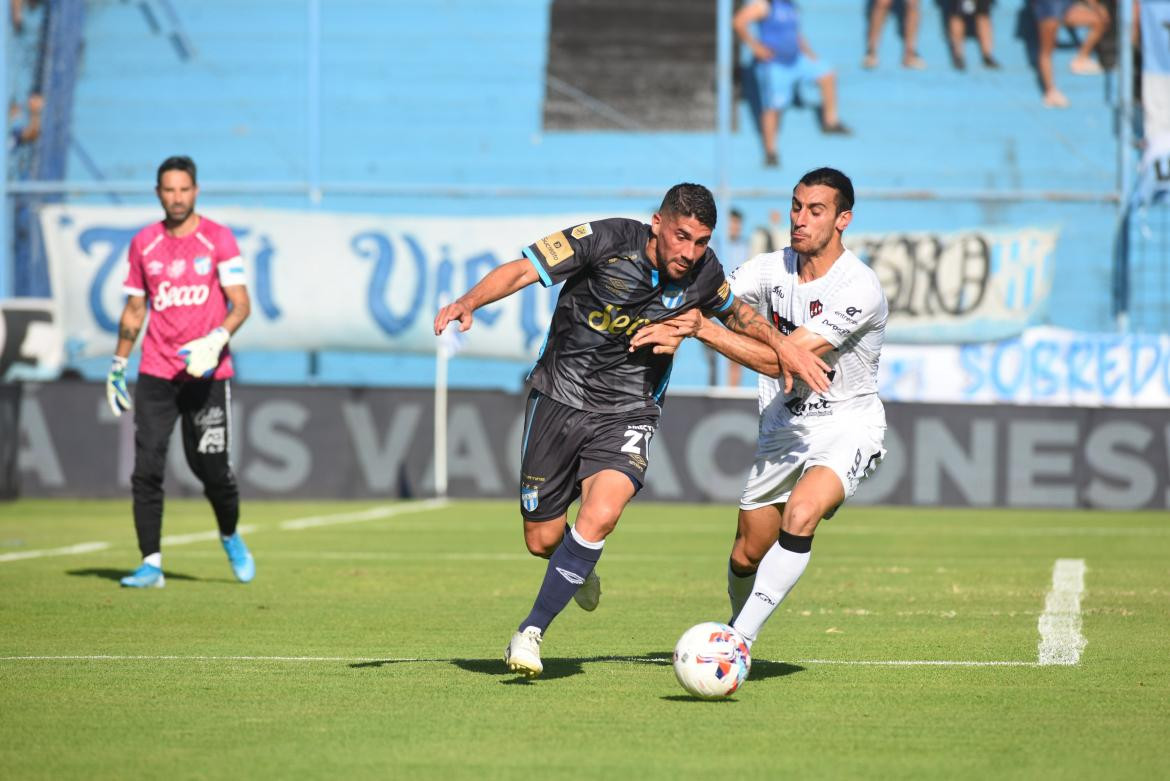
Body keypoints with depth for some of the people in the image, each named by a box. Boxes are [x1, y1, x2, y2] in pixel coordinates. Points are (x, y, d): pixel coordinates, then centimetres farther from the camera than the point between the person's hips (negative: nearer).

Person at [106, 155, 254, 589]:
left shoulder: (218, 239, -2)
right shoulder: (144, 244, 9)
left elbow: (240, 303, -8)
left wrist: (217, 338, -25)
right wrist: (117, 365, 16)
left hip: (207, 372, -3)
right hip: (155, 374, 3)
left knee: (213, 468, -1)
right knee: (146, 471, -6)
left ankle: (230, 537, 27)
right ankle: (151, 564, -2)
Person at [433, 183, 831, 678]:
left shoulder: (703, 273, -5)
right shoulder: (607, 241, -18)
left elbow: (734, 311, 18)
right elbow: (522, 271, -20)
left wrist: (782, 347, 3)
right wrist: (470, 302, -37)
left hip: (628, 412, 1)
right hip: (559, 398, -1)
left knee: (601, 515, -27)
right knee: (542, 540, 5)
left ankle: (530, 634, -15)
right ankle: (577, 572, 44)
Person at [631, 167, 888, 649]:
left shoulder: (860, 289, -23)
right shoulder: (772, 269, -4)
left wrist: (703, 330, -31)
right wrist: (675, 327, -27)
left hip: (847, 424, -6)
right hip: (784, 424, 6)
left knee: (801, 513, -32)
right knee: (747, 555, 7)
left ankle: (738, 639, -28)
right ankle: (740, 626, 37)